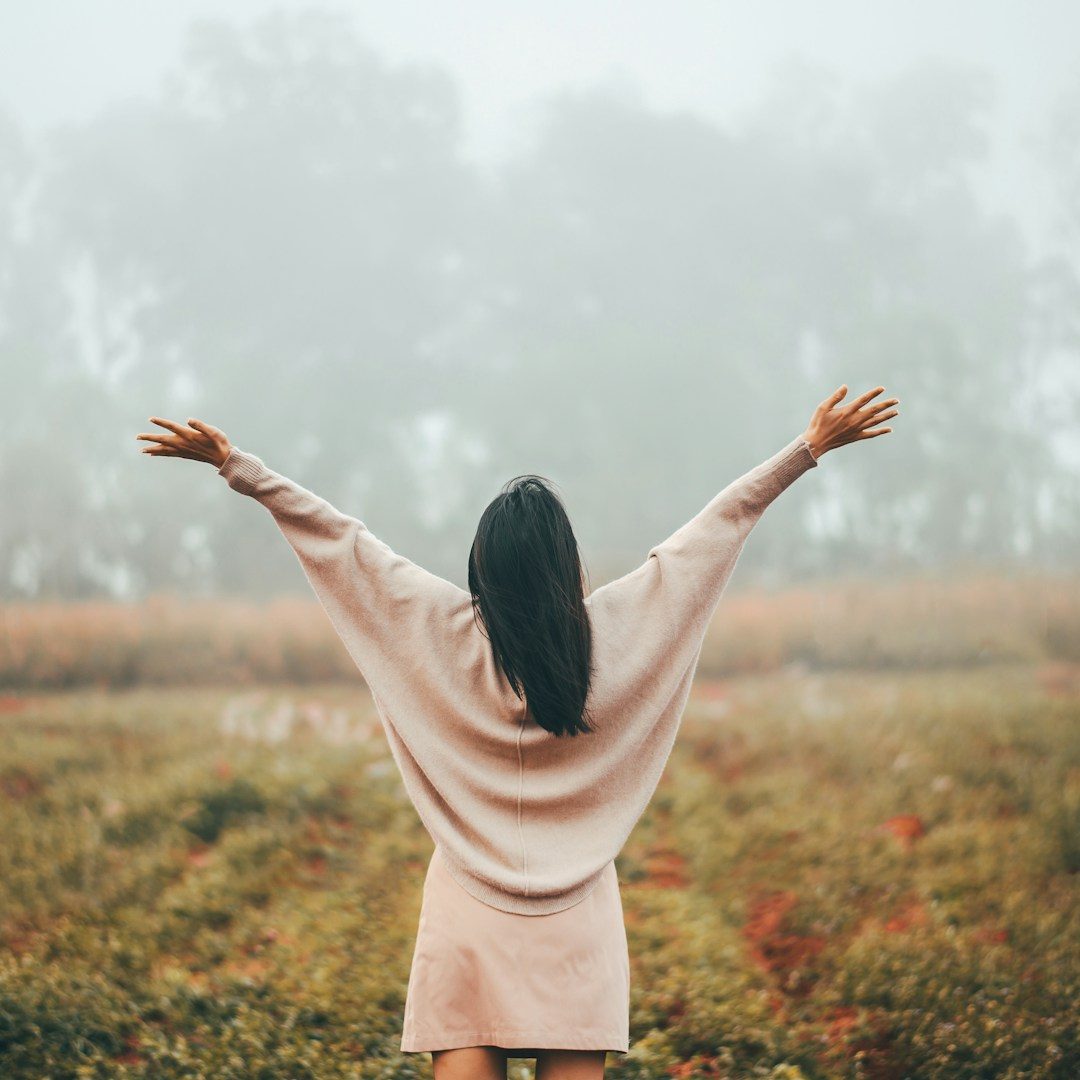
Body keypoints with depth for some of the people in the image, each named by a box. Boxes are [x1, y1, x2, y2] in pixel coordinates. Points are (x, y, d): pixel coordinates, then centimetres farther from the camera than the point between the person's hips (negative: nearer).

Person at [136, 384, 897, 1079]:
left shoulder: (446, 632, -7)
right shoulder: (614, 631, -6)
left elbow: (336, 537, -3)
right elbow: (723, 522, 1)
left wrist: (234, 464, 3)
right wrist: (811, 448, 8)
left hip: (470, 916, 0)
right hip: (577, 926, 0)